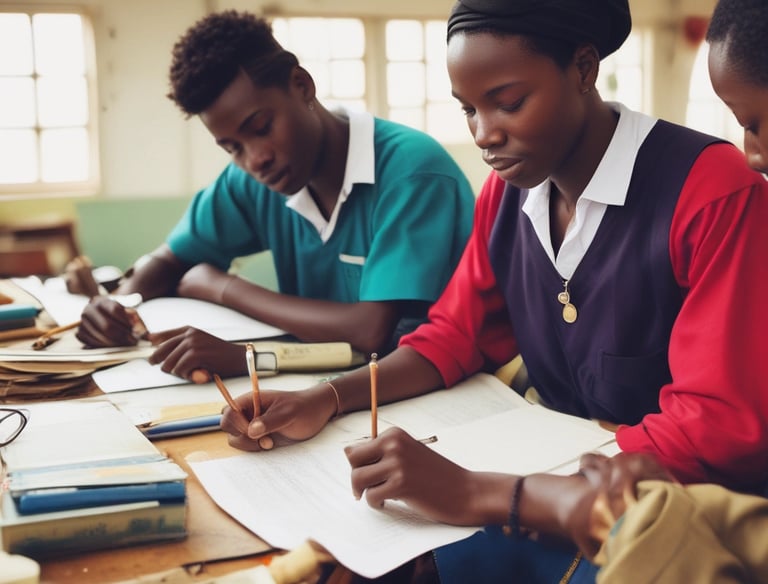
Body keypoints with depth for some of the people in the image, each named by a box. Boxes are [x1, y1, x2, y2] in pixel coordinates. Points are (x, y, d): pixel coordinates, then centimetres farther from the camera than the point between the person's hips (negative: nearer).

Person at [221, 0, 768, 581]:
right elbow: (454, 334, 12)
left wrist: (477, 494, -33)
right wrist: (325, 399, -7)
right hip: (562, 487, 6)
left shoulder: (712, 192, -20)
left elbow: (720, 436, -26)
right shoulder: (507, 190, 3)